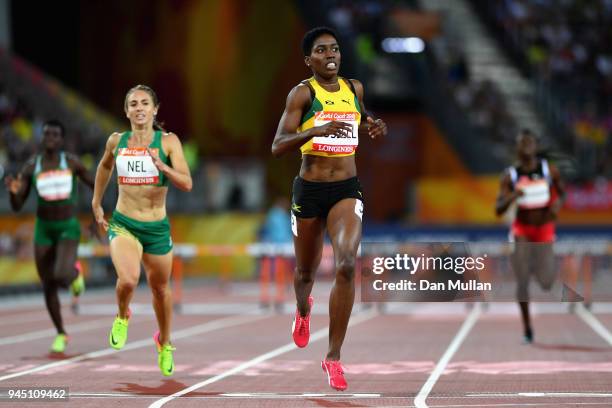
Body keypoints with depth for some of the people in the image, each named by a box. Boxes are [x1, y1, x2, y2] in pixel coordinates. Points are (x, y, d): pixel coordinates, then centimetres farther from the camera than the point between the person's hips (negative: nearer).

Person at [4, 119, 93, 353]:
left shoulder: (72, 163, -6)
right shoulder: (31, 167, -2)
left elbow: (92, 183, 9)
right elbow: (17, 207, -2)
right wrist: (13, 191, -24)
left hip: (68, 229, -2)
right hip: (43, 230, 2)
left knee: (62, 276, -27)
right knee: (48, 287, 7)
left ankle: (75, 273, 12)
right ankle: (61, 334, 29)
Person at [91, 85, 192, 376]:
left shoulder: (168, 141, -6)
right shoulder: (116, 141, 1)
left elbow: (186, 184, -13)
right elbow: (105, 165, 24)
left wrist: (162, 166, -29)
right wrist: (96, 202, 26)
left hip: (157, 228, 1)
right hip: (123, 224, 0)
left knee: (160, 288, 16)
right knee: (128, 279, -27)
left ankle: (164, 343, 44)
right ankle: (122, 317, 8)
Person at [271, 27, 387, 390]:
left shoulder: (355, 88, 6)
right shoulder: (303, 93, -8)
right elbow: (278, 146, -16)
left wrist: (374, 129, 3)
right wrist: (316, 130, -31)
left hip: (347, 189, 2)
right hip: (310, 190, -2)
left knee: (347, 265, -20)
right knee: (307, 271, 16)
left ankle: (334, 357, -12)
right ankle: (303, 311, 55)